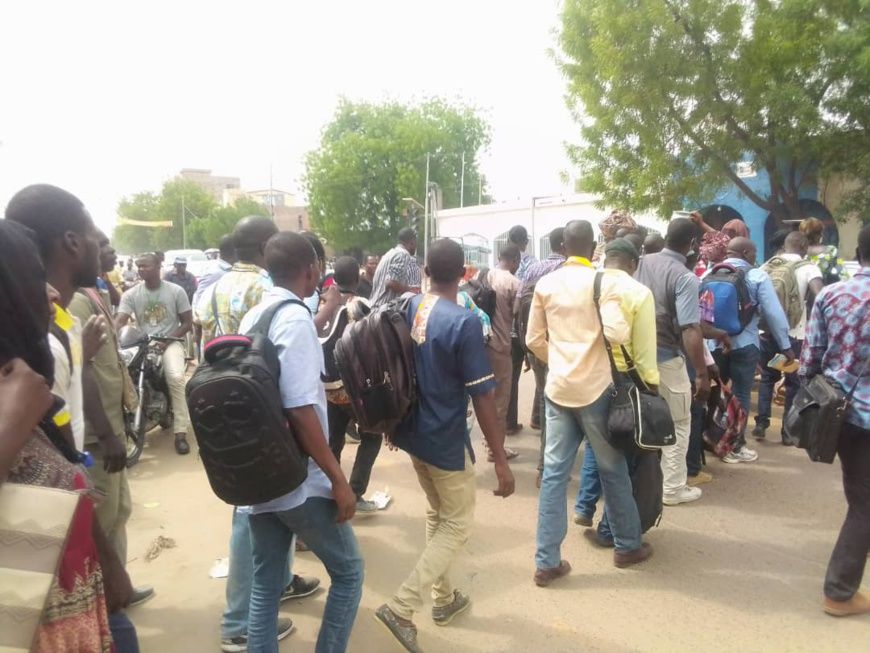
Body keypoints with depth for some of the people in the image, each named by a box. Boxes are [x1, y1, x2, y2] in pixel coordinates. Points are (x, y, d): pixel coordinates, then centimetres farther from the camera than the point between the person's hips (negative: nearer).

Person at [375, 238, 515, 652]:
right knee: (457, 527, 10)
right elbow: (482, 396, -21)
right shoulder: (464, 322, -22)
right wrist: (501, 460, -15)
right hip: (446, 441, -7)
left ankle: (444, 598, 36)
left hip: (412, 433, 7)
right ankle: (401, 606, 4)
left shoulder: (408, 310, -1)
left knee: (437, 516, 23)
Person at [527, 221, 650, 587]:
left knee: (554, 473, 6)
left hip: (558, 389, 4)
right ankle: (627, 546, 32)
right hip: (595, 388, -3)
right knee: (612, 470, 14)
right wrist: (630, 327, 0)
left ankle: (546, 562, 10)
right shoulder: (605, 282, -9)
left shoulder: (545, 284, 5)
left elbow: (534, 340, 8)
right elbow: (618, 333, -22)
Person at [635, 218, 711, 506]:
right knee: (677, 424, 9)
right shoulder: (685, 278, -19)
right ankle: (673, 488, 17)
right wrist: (702, 373, -20)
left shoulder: (642, 263, -2)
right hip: (666, 358, -6)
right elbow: (690, 330, -25)